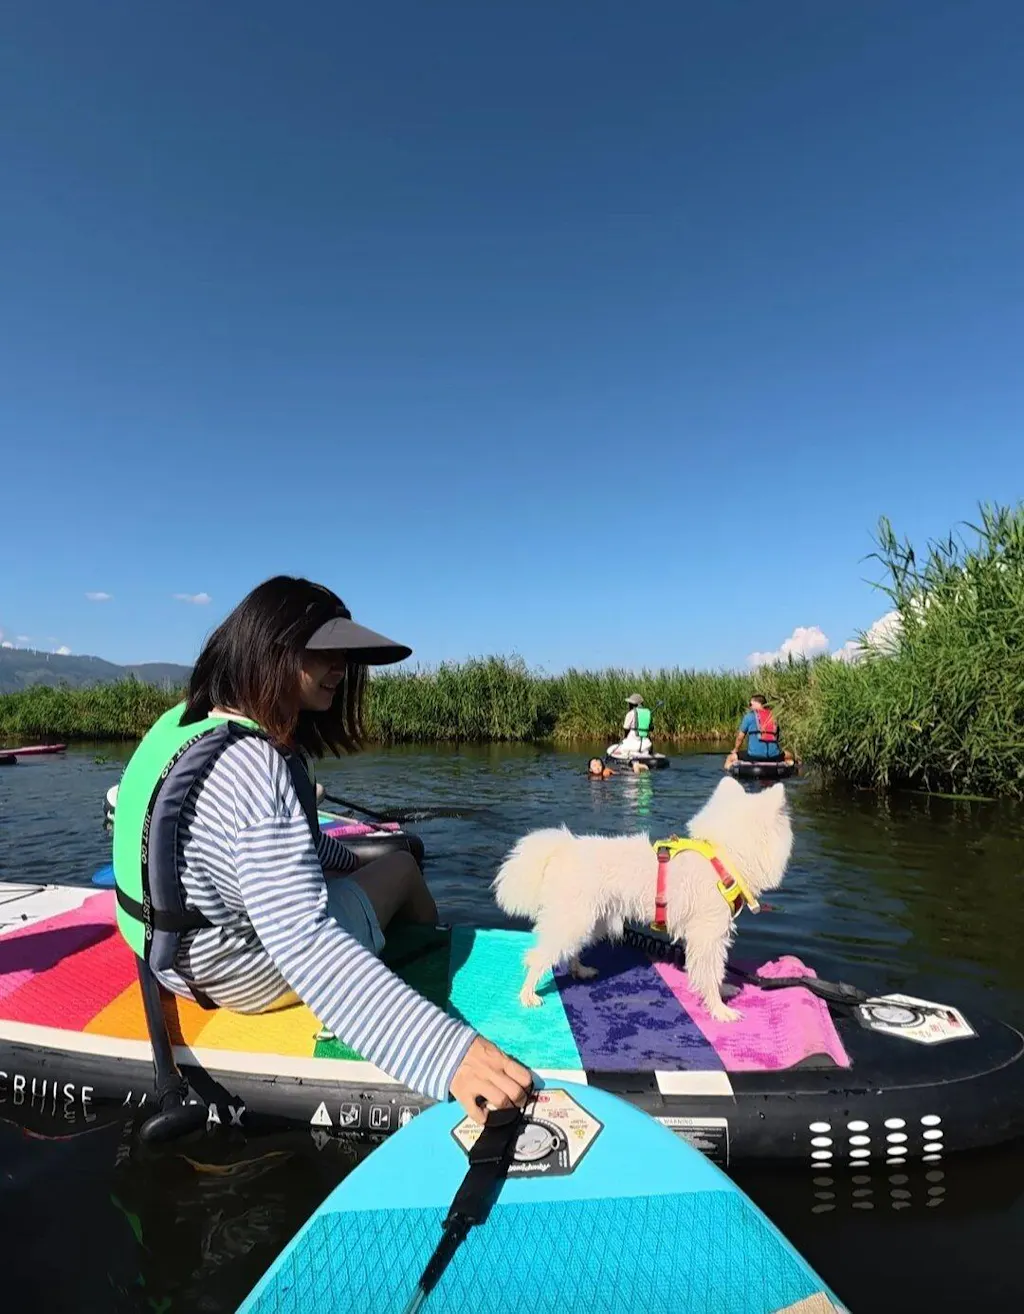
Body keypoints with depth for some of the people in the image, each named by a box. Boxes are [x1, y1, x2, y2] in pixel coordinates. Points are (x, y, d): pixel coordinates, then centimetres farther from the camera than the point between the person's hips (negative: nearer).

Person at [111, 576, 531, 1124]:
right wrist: (445, 1050, -46)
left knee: (370, 863, 24)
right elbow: (306, 944, -41)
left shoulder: (184, 723, -1)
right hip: (245, 975, -8)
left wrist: (349, 860, 15)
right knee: (402, 867, 11)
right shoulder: (255, 766, -33)